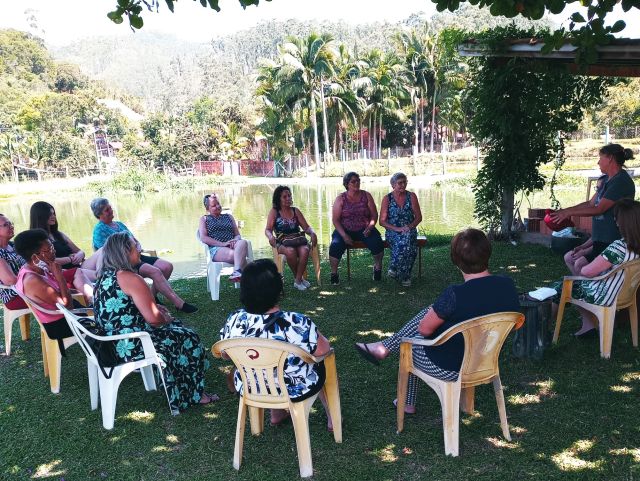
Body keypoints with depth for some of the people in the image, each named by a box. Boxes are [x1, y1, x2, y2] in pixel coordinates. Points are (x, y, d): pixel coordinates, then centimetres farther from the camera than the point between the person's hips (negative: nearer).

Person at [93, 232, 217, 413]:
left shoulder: (104, 276, 7)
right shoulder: (130, 278, -22)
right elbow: (153, 318, -23)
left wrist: (155, 306, 12)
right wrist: (167, 318, -1)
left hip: (111, 341, 10)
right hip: (131, 346, -10)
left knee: (176, 326, 24)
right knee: (189, 339, 8)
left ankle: (180, 392, 31)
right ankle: (192, 395, 24)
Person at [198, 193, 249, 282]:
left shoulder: (229, 217, 28)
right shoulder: (204, 219, 19)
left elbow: (238, 235, 20)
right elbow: (203, 238, 2)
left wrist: (235, 240, -8)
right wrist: (222, 244, -12)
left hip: (232, 246, 3)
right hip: (216, 249, -2)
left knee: (243, 242, -36)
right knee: (234, 254, -37)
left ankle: (237, 271, -55)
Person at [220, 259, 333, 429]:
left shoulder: (234, 321, -20)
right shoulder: (296, 323, -33)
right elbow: (323, 349, -18)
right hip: (295, 391, -3)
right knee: (322, 363, 26)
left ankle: (276, 415, 44)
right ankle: (332, 417, 41)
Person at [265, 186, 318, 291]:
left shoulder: (295, 211, 18)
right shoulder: (274, 212, 10)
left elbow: (306, 227, 15)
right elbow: (268, 229, 3)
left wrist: (312, 233, -8)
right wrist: (270, 236, -21)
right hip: (282, 242, -2)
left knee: (305, 250, -33)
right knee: (290, 251, -37)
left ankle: (298, 280, -20)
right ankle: (299, 278, -15)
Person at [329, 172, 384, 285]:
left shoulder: (366, 196, 5)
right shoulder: (340, 199, 0)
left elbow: (374, 215, 5)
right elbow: (335, 219, -4)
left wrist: (370, 227, -15)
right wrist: (344, 235, -17)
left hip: (364, 230, 1)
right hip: (345, 230, -1)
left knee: (377, 243, -26)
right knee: (335, 245, -30)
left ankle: (377, 267, 1)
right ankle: (334, 273, -11)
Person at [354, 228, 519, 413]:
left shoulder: (455, 295, -33)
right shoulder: (508, 285, -13)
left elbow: (424, 329, -18)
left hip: (449, 368, -6)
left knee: (408, 341, 24)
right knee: (430, 311, 19)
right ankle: (384, 347, 31)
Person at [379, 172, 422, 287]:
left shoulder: (411, 196, 7)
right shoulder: (387, 198, 2)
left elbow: (419, 217, 6)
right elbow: (382, 221, -2)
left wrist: (410, 226, -14)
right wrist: (397, 229, -16)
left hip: (410, 230, 2)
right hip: (393, 231, -2)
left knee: (407, 238, -35)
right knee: (403, 243, -35)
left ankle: (394, 269, -19)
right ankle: (404, 276, -19)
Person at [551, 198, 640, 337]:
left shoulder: (619, 246, -30)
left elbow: (588, 272, -22)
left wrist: (581, 269, 0)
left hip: (601, 297, -7)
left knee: (558, 287, 12)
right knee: (575, 283, 26)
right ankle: (588, 325, 24)